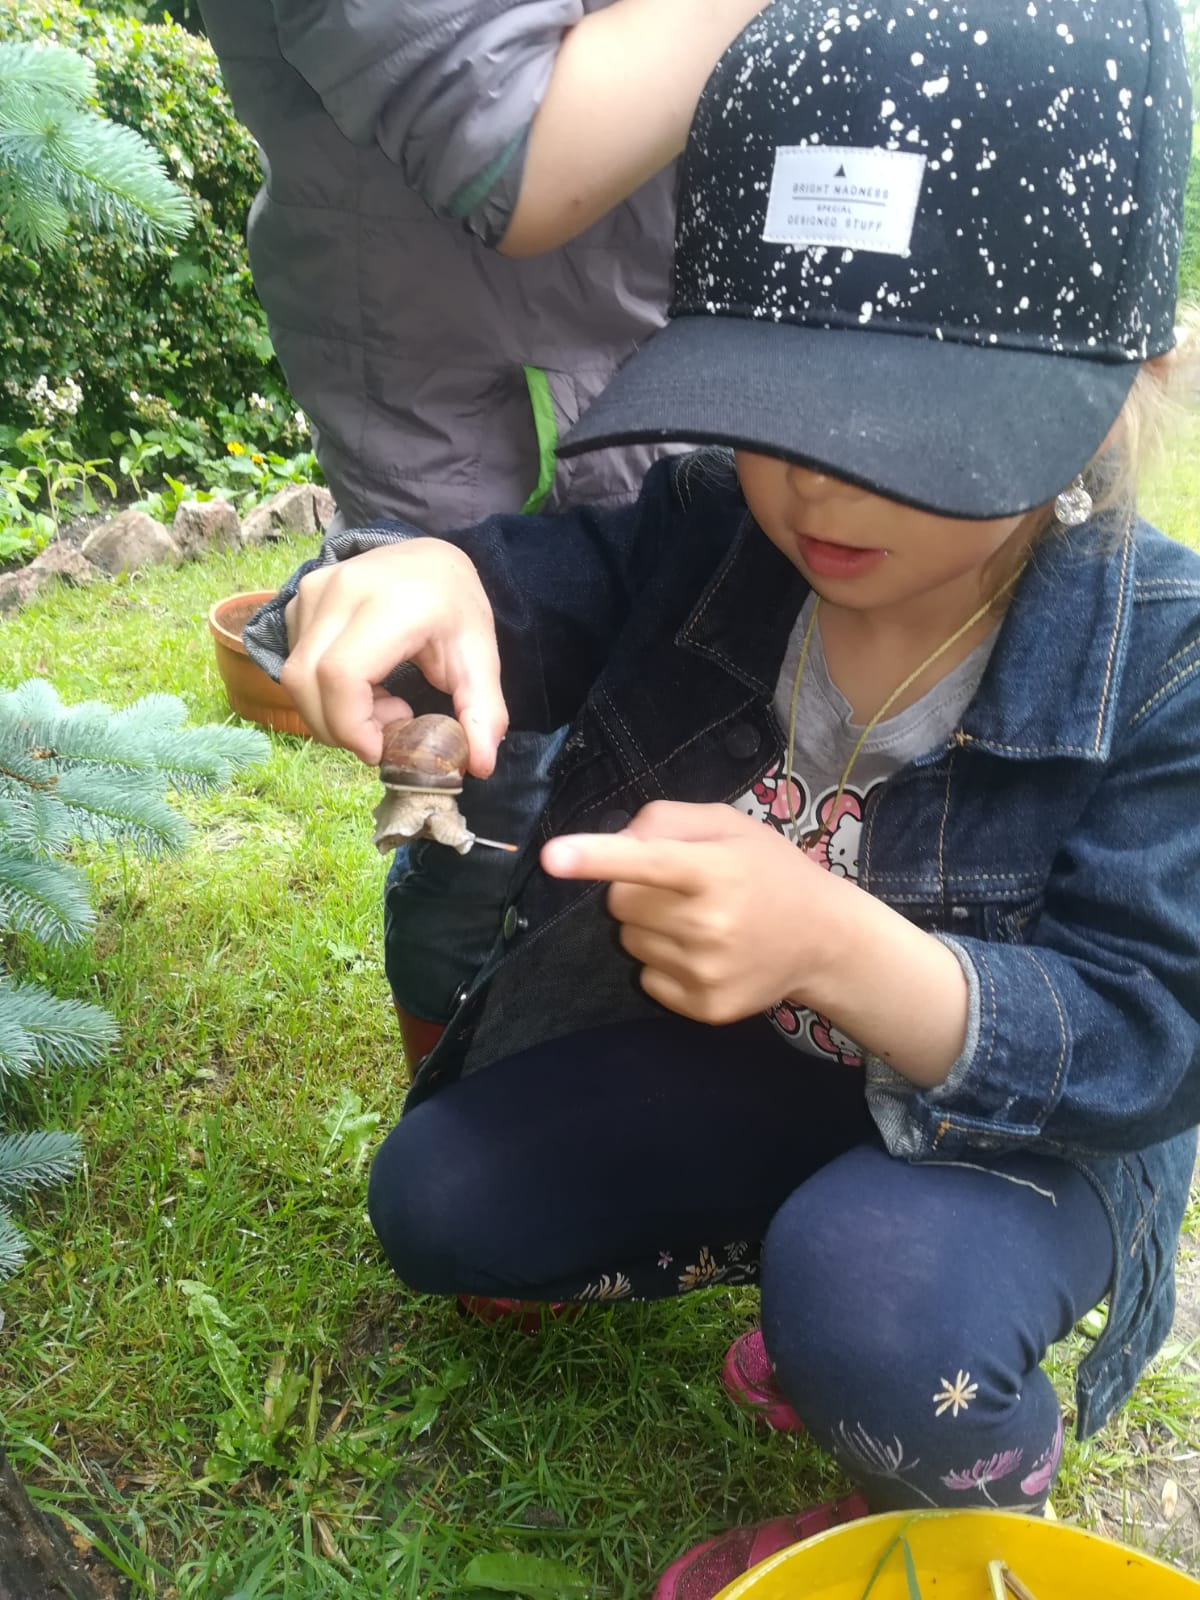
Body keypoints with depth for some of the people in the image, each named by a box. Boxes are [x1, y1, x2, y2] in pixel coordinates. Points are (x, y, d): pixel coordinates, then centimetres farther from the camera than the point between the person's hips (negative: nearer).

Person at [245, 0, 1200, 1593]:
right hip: (744, 1051, 5)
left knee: (872, 1315, -36)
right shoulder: (714, 535, -15)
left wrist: (839, 944, -47)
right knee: (434, 1204, 1)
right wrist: (426, 576, -37)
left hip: (1019, 1119, -4)